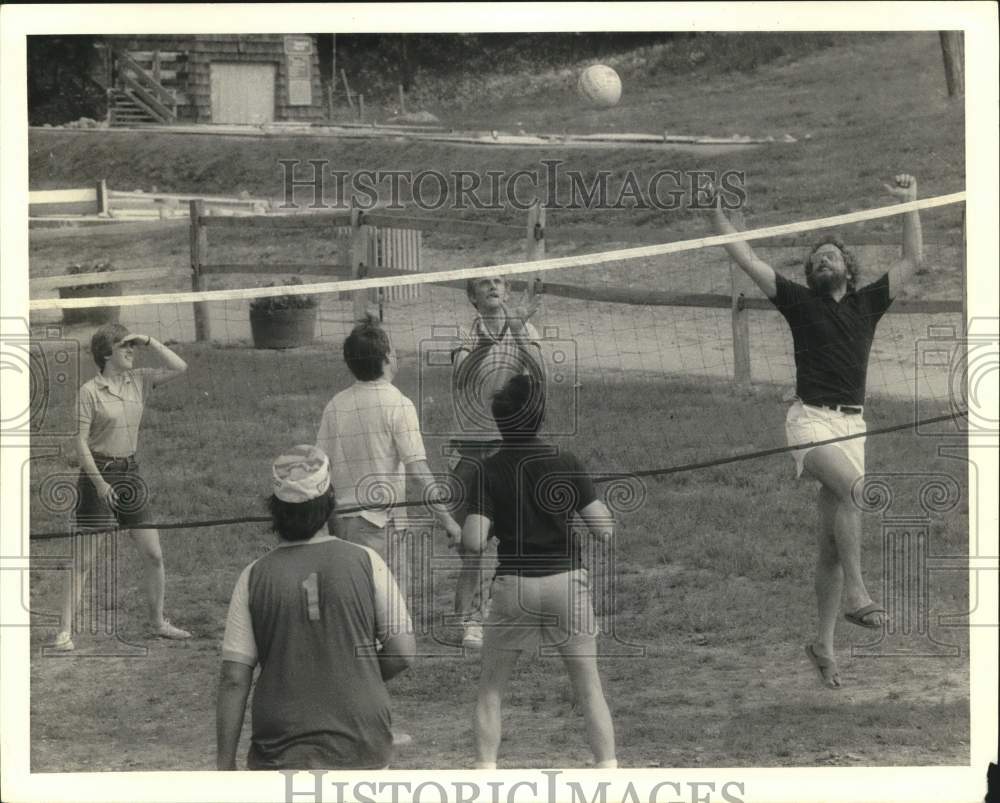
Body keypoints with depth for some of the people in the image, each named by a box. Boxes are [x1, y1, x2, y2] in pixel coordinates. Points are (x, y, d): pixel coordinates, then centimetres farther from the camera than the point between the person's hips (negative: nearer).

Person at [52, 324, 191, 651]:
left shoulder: (138, 381, 6)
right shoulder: (90, 391, -10)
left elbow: (179, 367, 6)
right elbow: (80, 441, -12)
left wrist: (149, 341, -3)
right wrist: (99, 482, -18)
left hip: (130, 473, 6)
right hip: (98, 474, -6)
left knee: (153, 554, 9)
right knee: (83, 559, -6)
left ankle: (158, 621, 24)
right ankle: (65, 630, -3)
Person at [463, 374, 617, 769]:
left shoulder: (490, 471, -6)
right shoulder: (566, 463, -5)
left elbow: (473, 542, -15)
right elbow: (603, 529, -7)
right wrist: (601, 504, 13)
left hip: (514, 586, 0)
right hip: (567, 580, 0)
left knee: (490, 690, 14)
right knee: (589, 688, 10)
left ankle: (485, 771, 7)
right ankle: (608, 766, 7)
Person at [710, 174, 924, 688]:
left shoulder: (868, 303, 17)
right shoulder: (799, 301, 10)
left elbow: (912, 260, 17)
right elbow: (747, 260, 8)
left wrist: (910, 204, 13)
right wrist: (717, 212, 4)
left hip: (852, 423, 3)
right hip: (810, 419, -3)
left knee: (831, 544, 2)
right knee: (851, 485, -33)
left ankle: (823, 644, 8)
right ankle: (856, 592, -33)